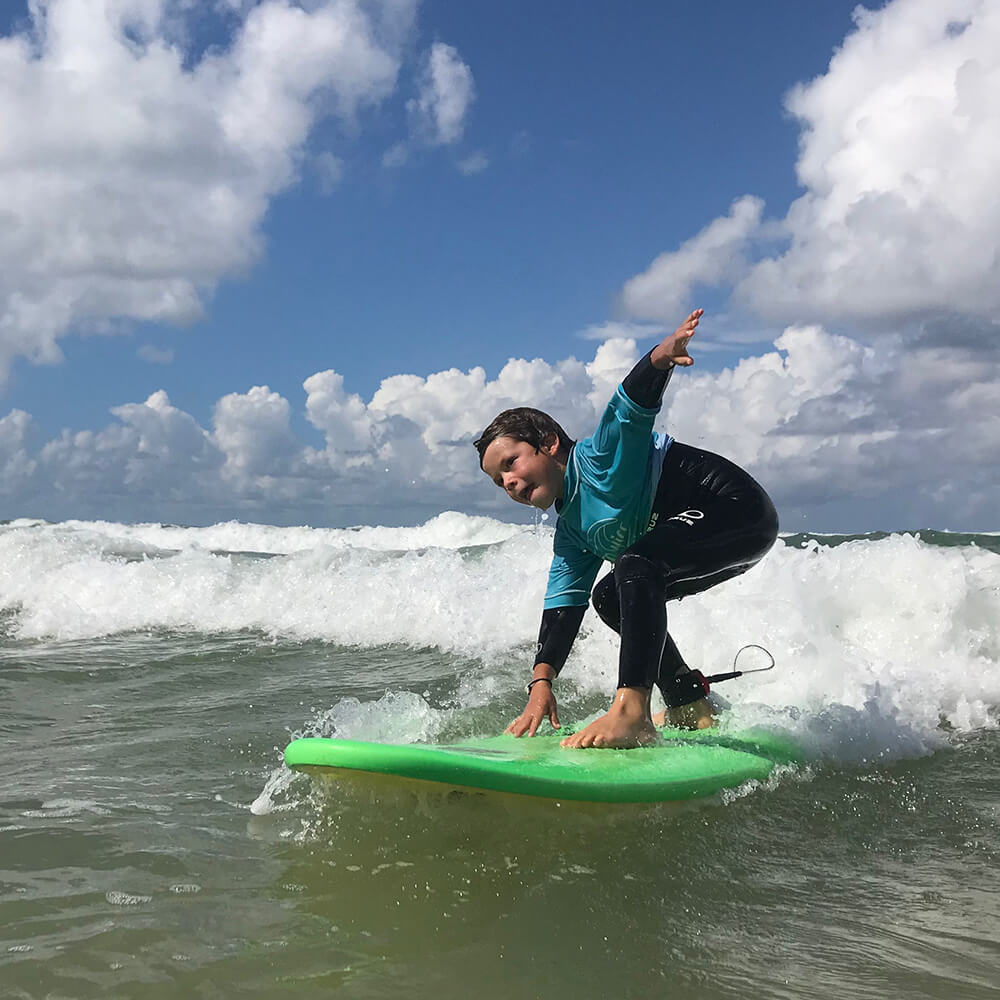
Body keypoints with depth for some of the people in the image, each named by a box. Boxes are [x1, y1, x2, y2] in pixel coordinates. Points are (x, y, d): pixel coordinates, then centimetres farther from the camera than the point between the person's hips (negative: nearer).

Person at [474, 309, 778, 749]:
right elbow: (563, 605, 6)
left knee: (635, 567, -30)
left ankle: (632, 709, -36)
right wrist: (542, 682, -3)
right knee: (611, 597, 17)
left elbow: (633, 404, -31)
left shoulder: (601, 456, -13)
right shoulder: (571, 533, 10)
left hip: (738, 510, -11)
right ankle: (689, 705, 21)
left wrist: (660, 357, -53)